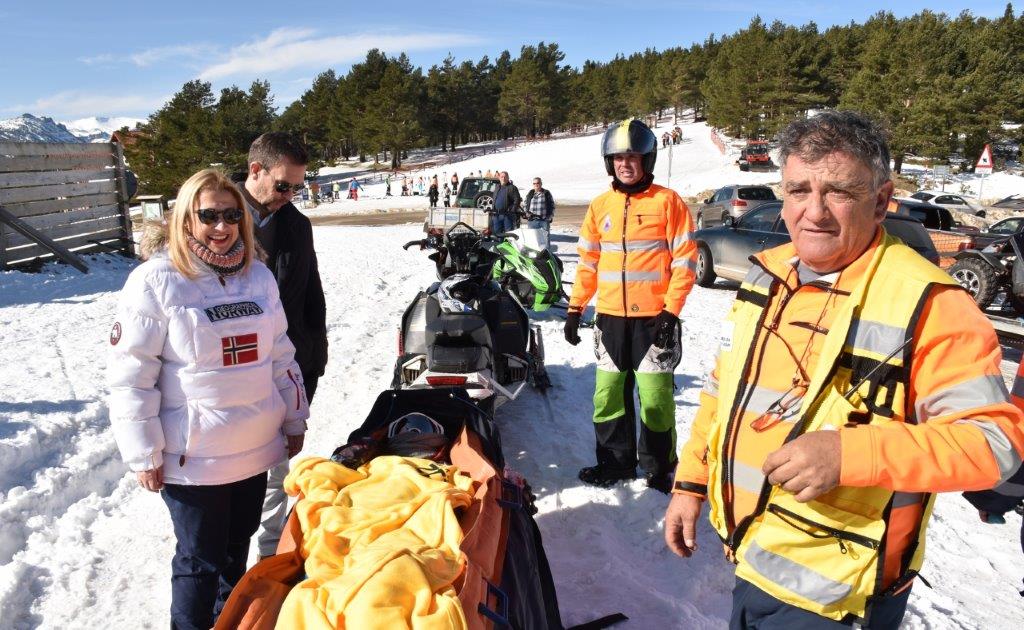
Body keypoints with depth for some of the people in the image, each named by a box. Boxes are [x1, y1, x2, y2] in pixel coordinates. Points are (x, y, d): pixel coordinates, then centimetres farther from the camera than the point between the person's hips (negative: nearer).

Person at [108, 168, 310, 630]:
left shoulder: (258, 276, 4)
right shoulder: (154, 282, -11)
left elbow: (280, 356, 12)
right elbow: (130, 376, -11)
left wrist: (294, 420, 13)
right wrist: (144, 455, -10)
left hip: (256, 449, 5)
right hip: (192, 458, -5)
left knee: (236, 554, 21)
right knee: (199, 562, 9)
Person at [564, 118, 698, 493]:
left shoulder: (668, 202, -3)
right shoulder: (600, 206, 10)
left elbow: (685, 260, -5)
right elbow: (588, 261, 13)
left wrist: (671, 311, -11)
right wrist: (576, 308, 7)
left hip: (653, 318, -4)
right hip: (610, 317, 4)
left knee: (655, 395, 0)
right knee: (608, 393, 9)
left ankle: (659, 467, 16)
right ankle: (616, 462, 23)